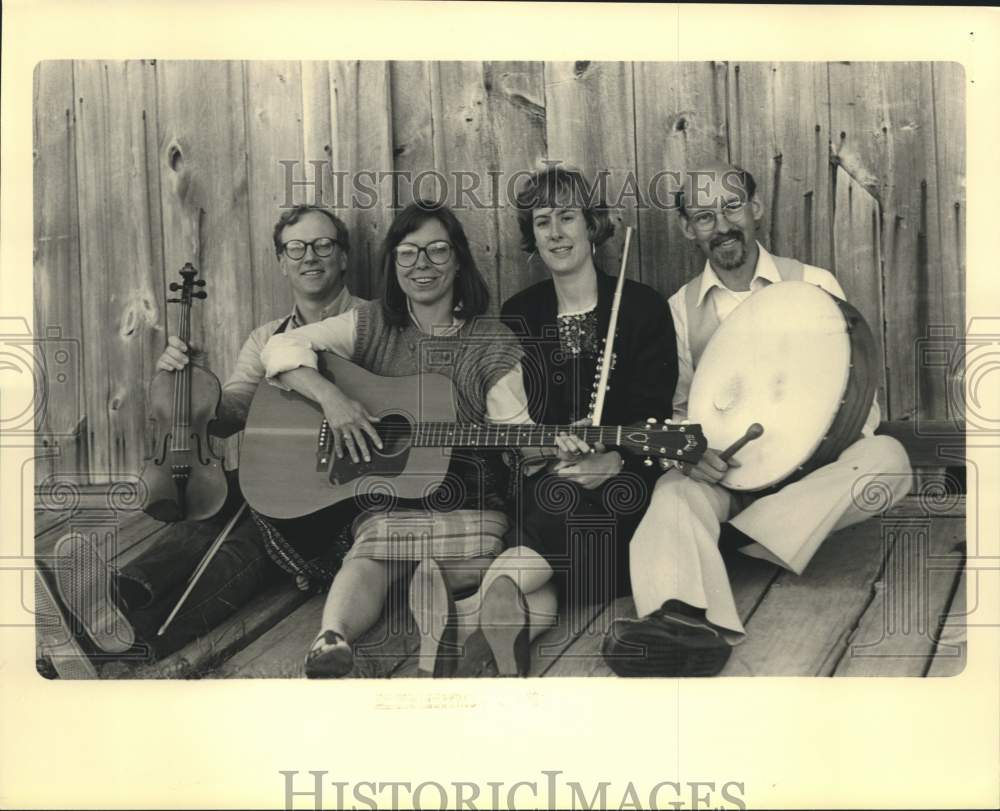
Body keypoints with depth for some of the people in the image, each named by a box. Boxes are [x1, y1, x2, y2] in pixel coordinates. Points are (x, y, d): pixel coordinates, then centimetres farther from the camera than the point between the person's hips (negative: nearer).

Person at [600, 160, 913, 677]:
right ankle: (688, 625, -62)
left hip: (810, 471, 0)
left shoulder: (814, 285, 5)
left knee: (886, 457, -30)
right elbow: (675, 407, 11)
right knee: (676, 491, -33)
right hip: (720, 475, 0)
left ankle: (723, 540, -33)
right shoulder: (680, 308, 10)